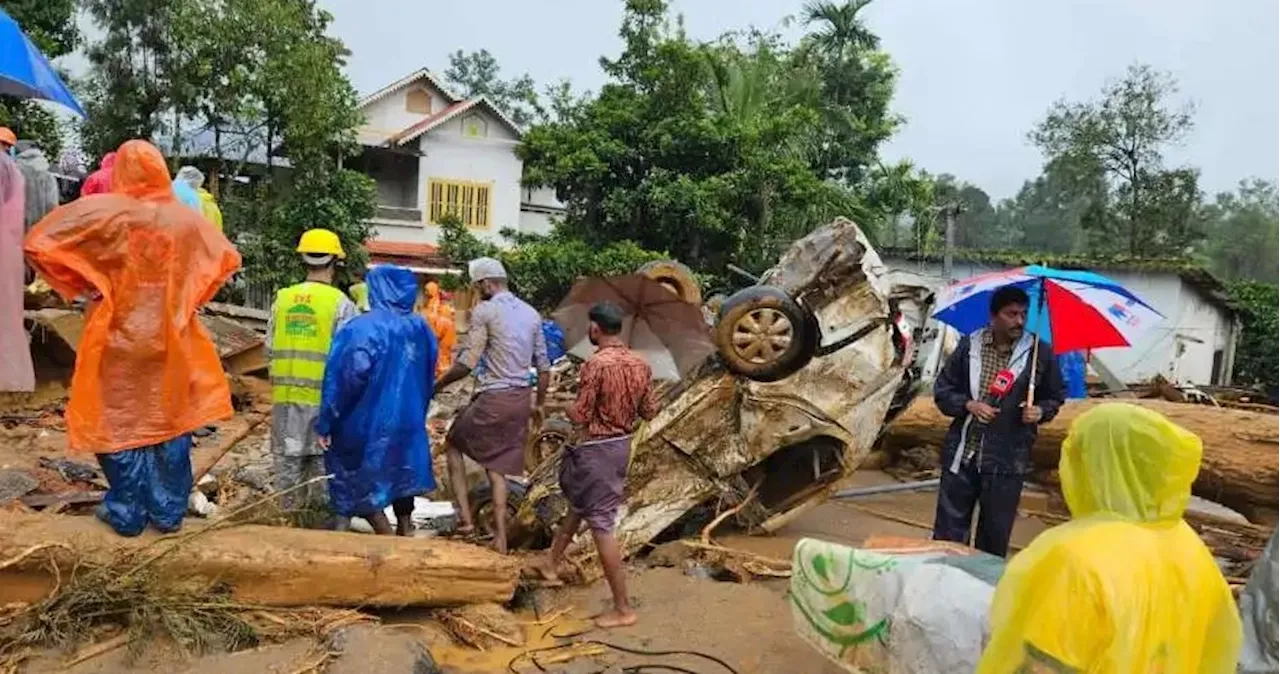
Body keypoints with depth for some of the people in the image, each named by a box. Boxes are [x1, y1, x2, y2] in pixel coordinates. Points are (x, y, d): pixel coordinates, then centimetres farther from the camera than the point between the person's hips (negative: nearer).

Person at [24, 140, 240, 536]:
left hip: (118, 338, -2)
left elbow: (39, 242, -11)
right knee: (170, 421, 13)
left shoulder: (102, 211, -11)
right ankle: (168, 511, 20)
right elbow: (227, 259, 11)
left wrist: (78, 286, 0)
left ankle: (127, 514, 19)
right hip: (170, 340, 3)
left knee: (119, 422, 11)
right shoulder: (185, 220, -2)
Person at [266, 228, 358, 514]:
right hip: (324, 396, -3)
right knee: (322, 461, 8)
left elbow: (270, 348, 7)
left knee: (287, 459, 13)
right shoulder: (340, 303, -9)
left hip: (286, 393, 4)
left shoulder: (282, 299, 3)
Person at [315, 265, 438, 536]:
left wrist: (325, 422, -17)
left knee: (363, 485, 10)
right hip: (408, 419, 6)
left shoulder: (363, 328, -18)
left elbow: (347, 377, -24)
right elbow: (429, 377, 12)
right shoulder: (421, 328, 1)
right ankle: (405, 532, 31)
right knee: (400, 474, 23)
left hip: (369, 421, -5)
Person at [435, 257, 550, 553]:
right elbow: (544, 366, 13)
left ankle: (466, 517, 11)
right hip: (521, 399, 6)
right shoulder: (531, 313, 10)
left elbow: (468, 362, -14)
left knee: (453, 444, 18)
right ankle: (500, 539, 14)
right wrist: (539, 404, 23)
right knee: (497, 468, 15)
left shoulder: (484, 311, -9)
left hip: (492, 398, -6)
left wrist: (439, 383, 1)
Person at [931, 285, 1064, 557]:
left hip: (1007, 460, 0)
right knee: (948, 528, 8)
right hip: (961, 453, 1)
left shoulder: (1040, 353, -1)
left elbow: (1054, 398, 10)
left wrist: (1040, 411, -11)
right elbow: (942, 389, 4)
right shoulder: (969, 345, 0)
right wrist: (968, 404, -13)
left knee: (995, 534, 11)